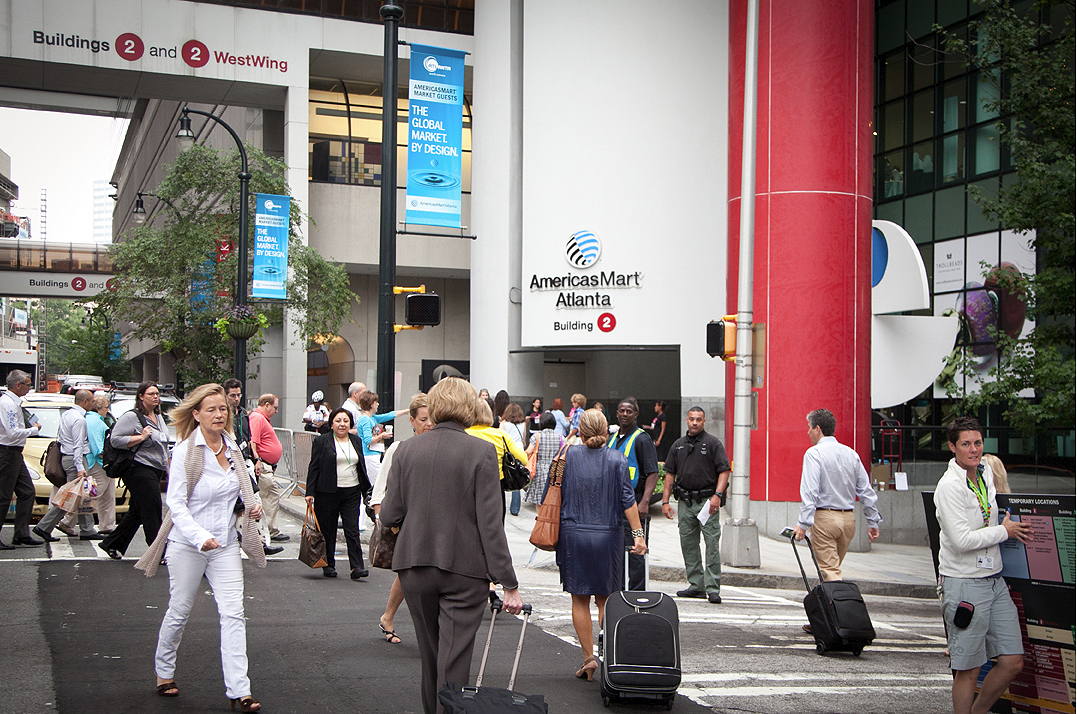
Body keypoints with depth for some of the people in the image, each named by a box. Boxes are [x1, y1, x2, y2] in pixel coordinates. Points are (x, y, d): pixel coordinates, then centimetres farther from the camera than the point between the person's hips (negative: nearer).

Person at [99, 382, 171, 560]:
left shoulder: (158, 417, 18)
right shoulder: (132, 416, -9)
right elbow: (115, 439, -17)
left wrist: (167, 468, 24)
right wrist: (141, 437, -19)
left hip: (155, 471, 9)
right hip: (140, 470, -9)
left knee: (137, 512, 13)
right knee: (152, 512, -10)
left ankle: (111, 544, 24)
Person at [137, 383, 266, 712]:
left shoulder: (233, 448, 6)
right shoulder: (185, 451, -11)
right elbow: (176, 503, -15)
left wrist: (251, 506, 0)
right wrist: (200, 537, -27)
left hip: (225, 544, 4)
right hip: (188, 545, -4)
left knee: (233, 613, -5)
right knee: (179, 612, 10)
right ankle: (164, 671, 35)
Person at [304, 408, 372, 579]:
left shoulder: (356, 441, 12)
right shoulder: (322, 441, 0)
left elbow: (362, 468, 17)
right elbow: (314, 467, -2)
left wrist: (367, 491, 14)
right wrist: (310, 492, -7)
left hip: (352, 493, 2)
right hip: (328, 493, -2)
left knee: (352, 530, -4)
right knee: (328, 530, 6)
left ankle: (357, 566, -7)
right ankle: (328, 565, 19)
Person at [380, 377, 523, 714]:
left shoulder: (406, 449, 0)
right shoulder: (482, 451, -10)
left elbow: (388, 516, 0)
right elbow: (490, 523, -13)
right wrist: (509, 584, -8)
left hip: (414, 565, 4)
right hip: (463, 570, -4)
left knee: (429, 657, 20)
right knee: (453, 661, 0)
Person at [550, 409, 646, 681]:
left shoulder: (567, 455, -1)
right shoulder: (617, 459, -2)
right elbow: (627, 500, -6)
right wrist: (638, 534, -4)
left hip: (573, 534, 0)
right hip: (607, 536, 0)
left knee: (579, 600, 8)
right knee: (606, 600, 10)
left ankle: (588, 657, 5)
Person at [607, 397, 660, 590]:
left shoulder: (642, 439, -8)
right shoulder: (613, 439, 15)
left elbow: (653, 473, -14)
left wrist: (644, 502, -24)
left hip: (634, 503, -7)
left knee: (634, 552, -5)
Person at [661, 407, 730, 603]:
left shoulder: (713, 443, 0)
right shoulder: (679, 445, 14)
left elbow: (724, 470, -6)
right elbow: (670, 473, 15)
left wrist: (717, 495, -18)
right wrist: (665, 501, 7)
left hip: (707, 500, -5)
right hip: (685, 501, 5)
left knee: (712, 544, -8)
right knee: (688, 545, 7)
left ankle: (713, 589, -5)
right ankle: (696, 586, 16)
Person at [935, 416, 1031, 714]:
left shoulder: (986, 471, 9)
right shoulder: (949, 486, -16)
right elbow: (962, 540, -22)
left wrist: (1013, 527, 10)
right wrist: (1004, 531, -10)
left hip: (994, 579, 8)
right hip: (964, 583, -8)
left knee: (1013, 662, 8)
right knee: (969, 669, -1)